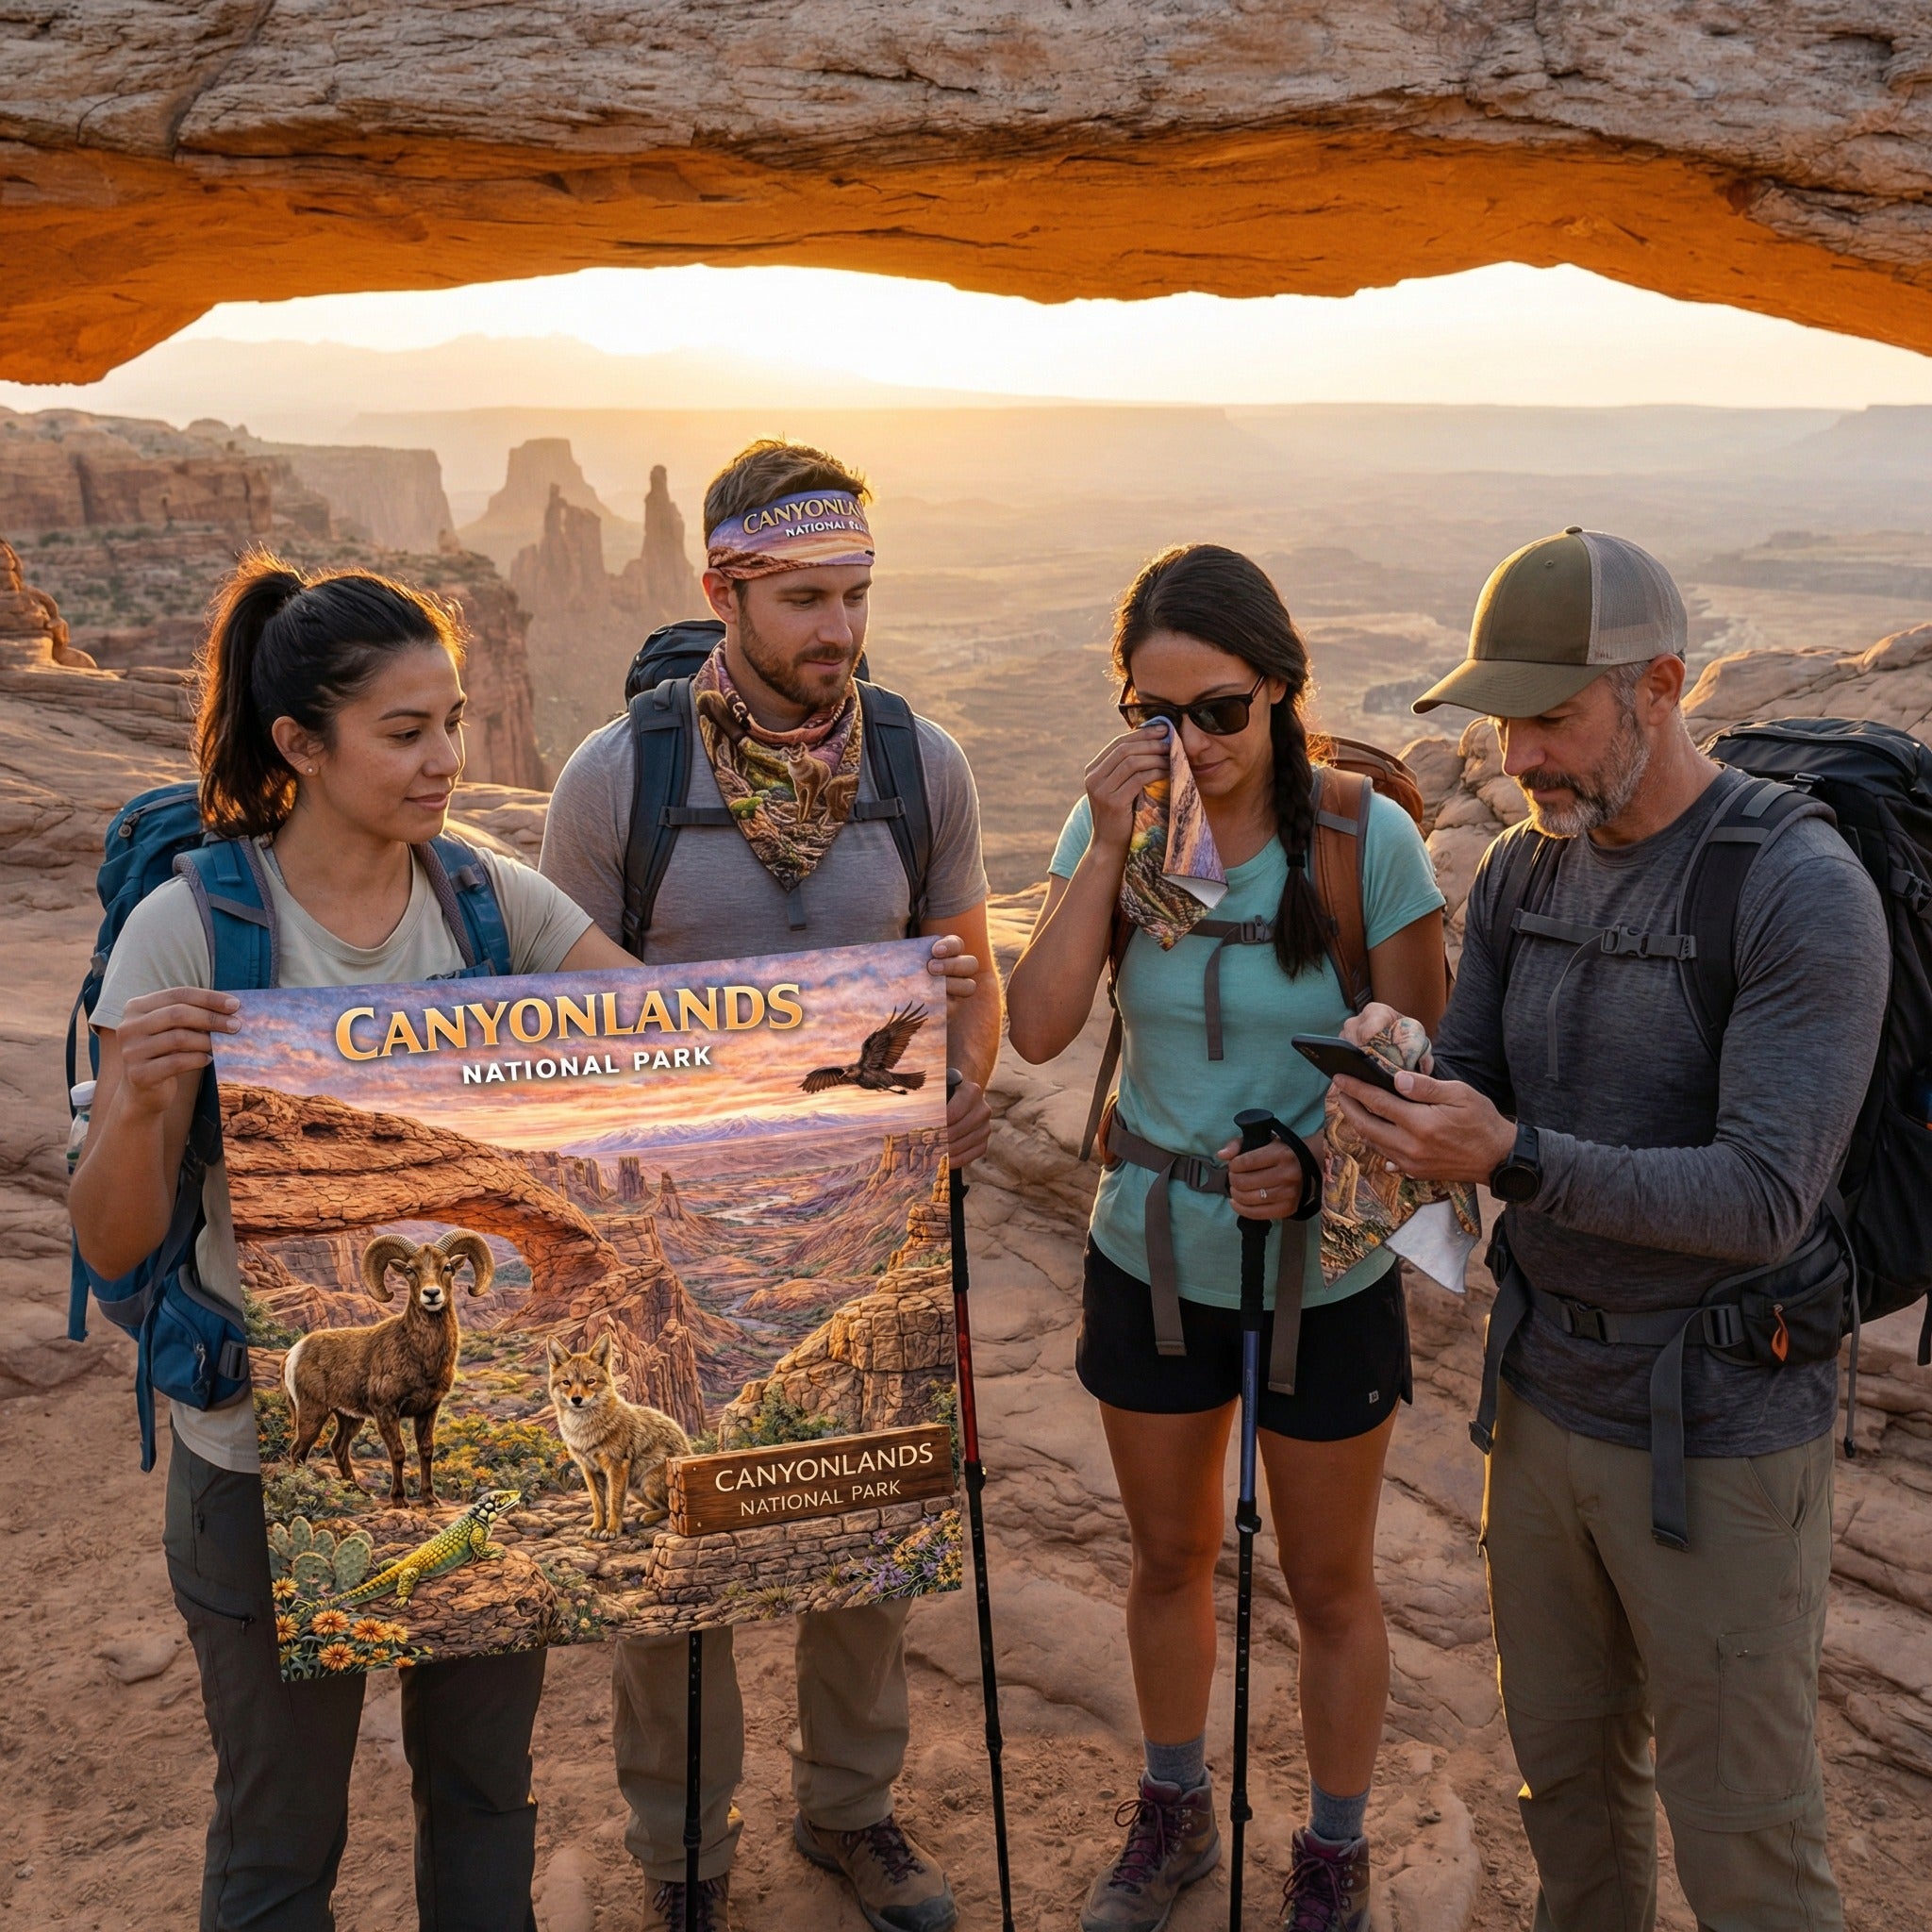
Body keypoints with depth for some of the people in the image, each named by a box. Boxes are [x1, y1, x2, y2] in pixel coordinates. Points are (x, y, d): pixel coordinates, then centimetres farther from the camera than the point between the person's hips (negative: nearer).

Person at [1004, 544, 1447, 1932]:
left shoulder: (1367, 840, -15)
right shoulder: (1114, 827, -6)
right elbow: (1039, 1030, -16)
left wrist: (1320, 1158, -27)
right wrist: (1111, 849, -23)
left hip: (1323, 1273, -2)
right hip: (1151, 1258, 3)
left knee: (1331, 1583, 13)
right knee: (1170, 1557, 20)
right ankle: (1175, 1817, 45)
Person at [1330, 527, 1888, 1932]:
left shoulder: (1807, 894, -22)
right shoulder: (1523, 871, 0)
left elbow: (1765, 1200, -27)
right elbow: (1471, 1094, 5)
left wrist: (1510, 1160, -38)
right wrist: (1396, 1077, -18)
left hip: (1720, 1434, -6)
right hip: (1549, 1393, 6)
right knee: (1566, 1761, 23)